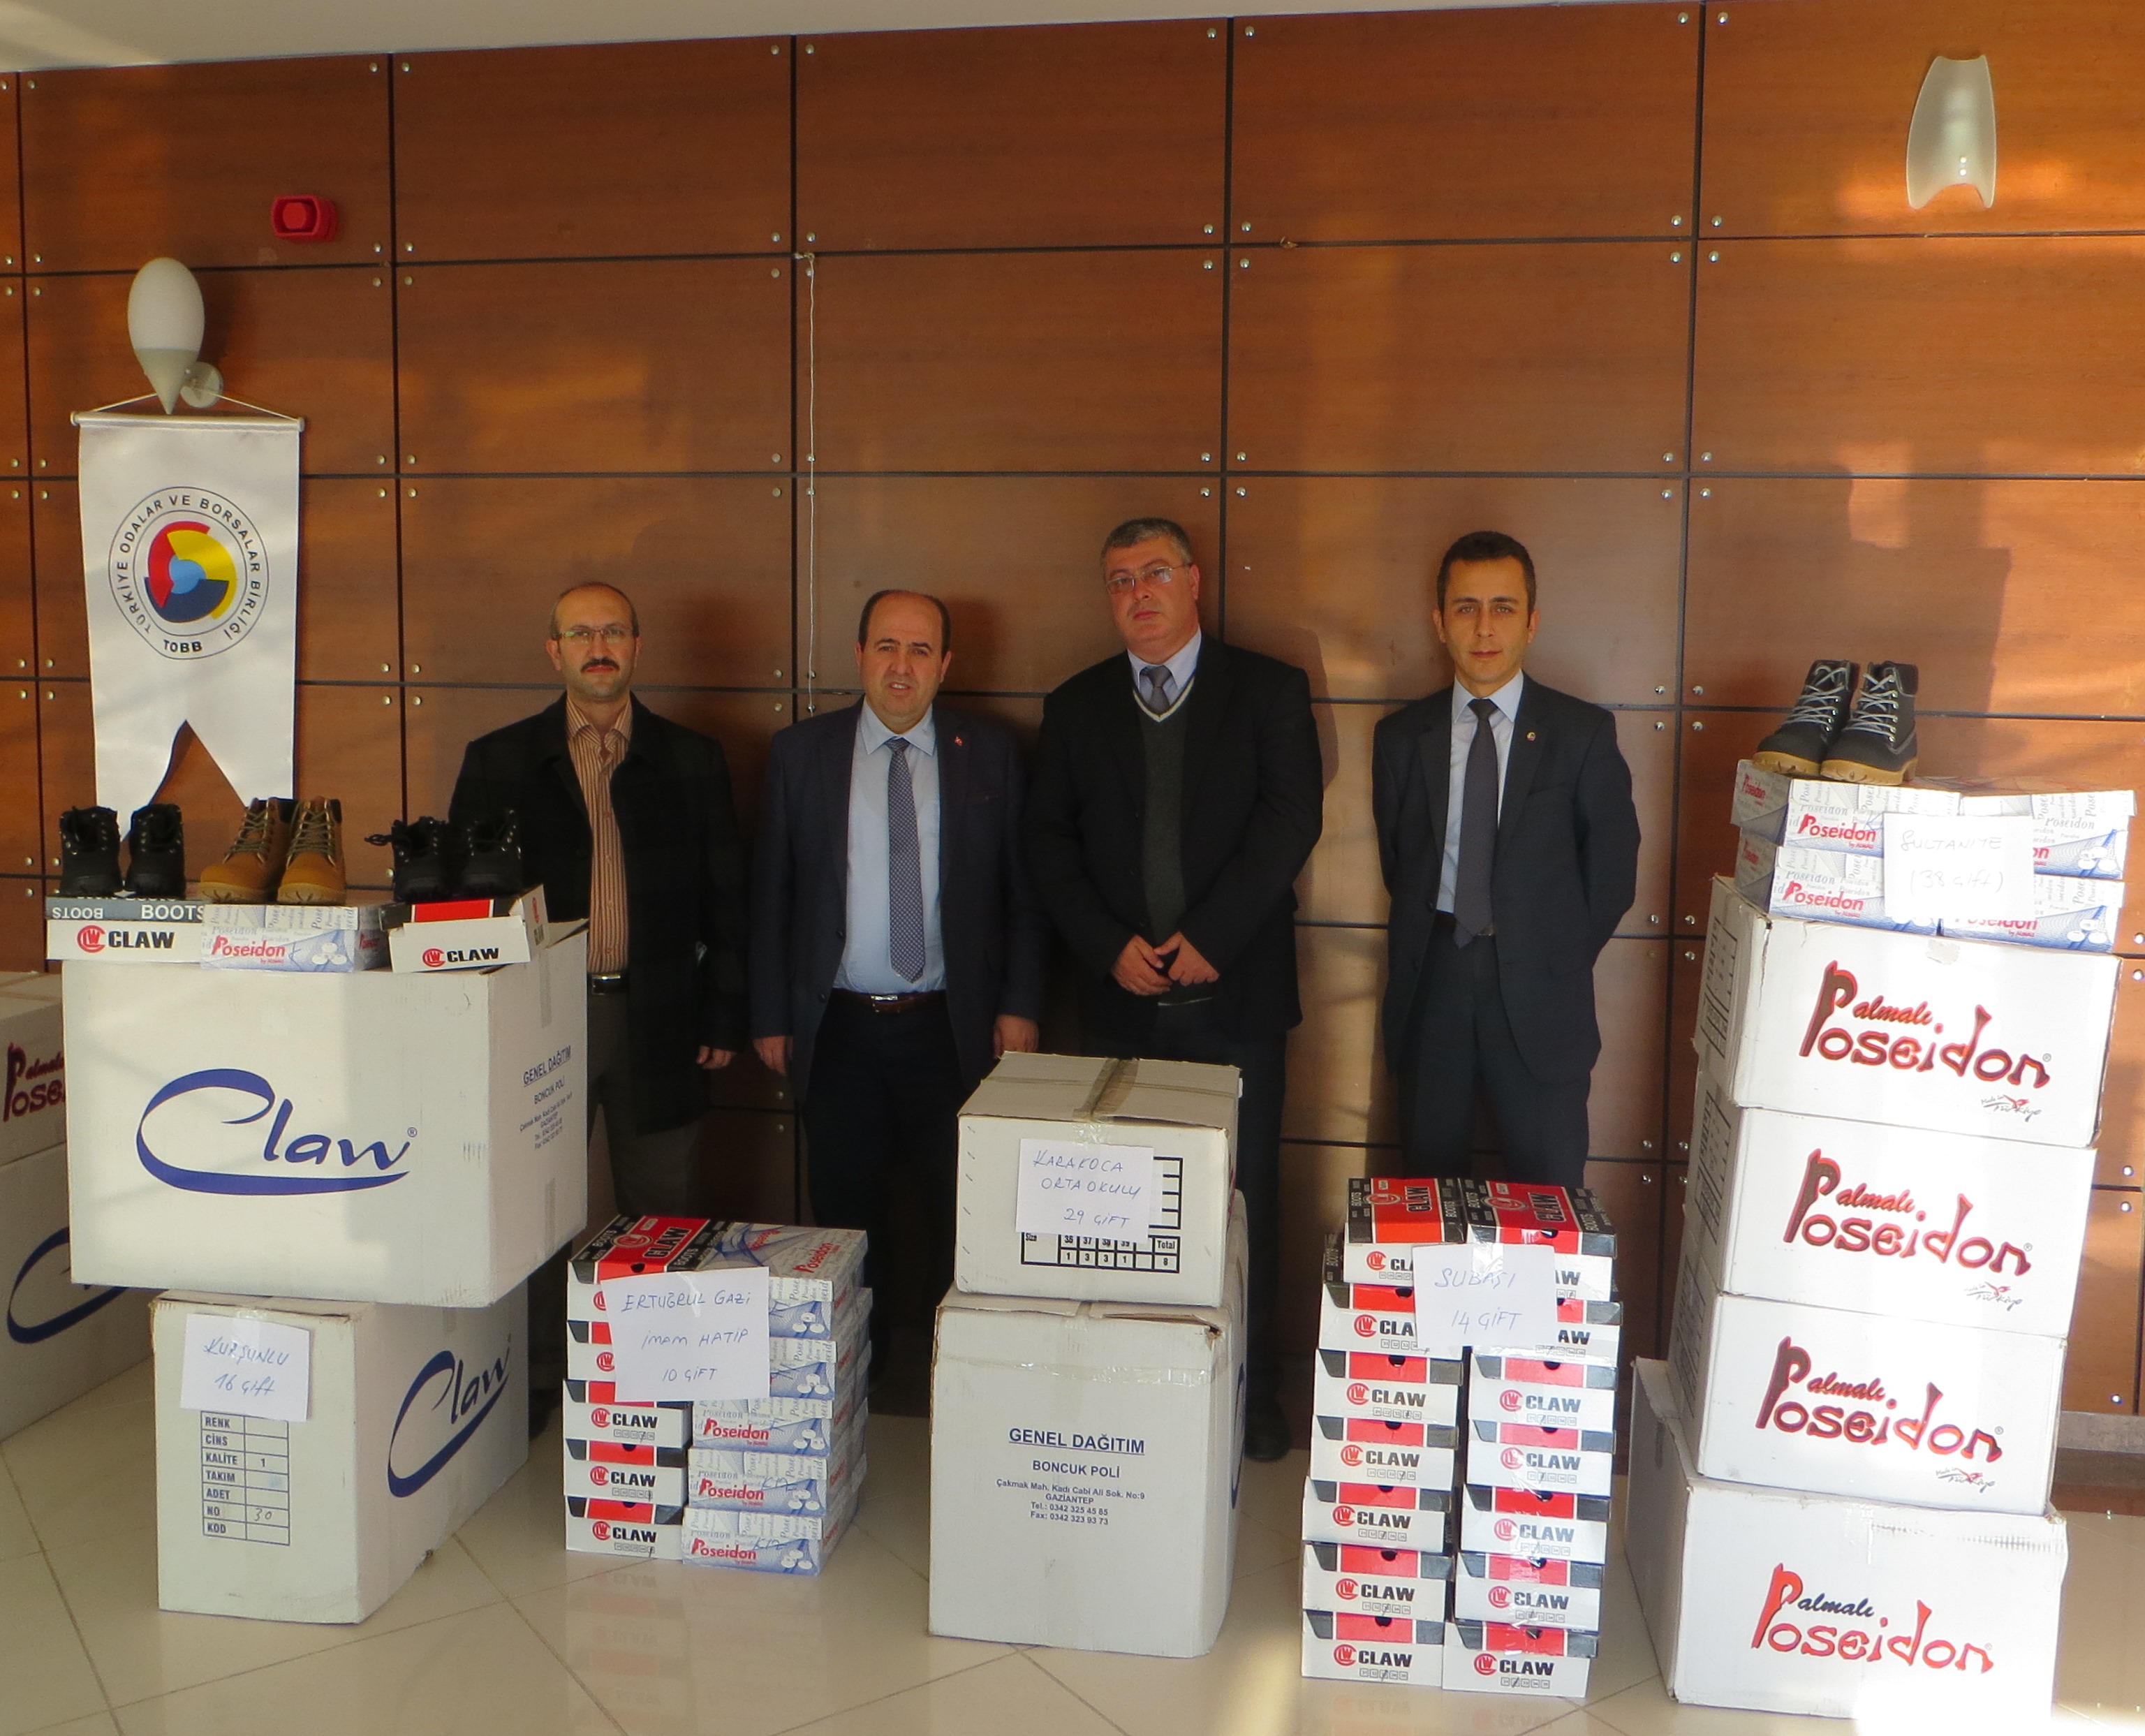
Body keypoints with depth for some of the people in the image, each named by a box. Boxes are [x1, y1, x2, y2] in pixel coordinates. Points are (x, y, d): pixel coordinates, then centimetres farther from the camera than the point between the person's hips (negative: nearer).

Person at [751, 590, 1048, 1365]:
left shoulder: (991, 754, 3)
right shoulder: (800, 751, 4)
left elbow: (1024, 890, 5)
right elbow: (771, 892, 6)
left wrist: (1020, 1005, -2)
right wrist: (770, 1015, 4)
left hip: (952, 1029, -1)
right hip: (839, 1028, 1)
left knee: (962, 1216, 3)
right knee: (846, 1218, 9)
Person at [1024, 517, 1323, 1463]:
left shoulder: (1269, 691, 3)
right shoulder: (1075, 706, 11)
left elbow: (1291, 818, -7)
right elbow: (1047, 842, 6)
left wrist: (1210, 937, -15)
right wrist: (1109, 947, -8)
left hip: (1237, 995, -2)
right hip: (1119, 997, 2)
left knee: (1242, 1198, 4)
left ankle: (1248, 1392, 17)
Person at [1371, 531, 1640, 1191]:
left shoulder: (1584, 732, 1)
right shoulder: (1401, 736, 7)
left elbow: (1613, 867, 4)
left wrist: (1559, 959, 2)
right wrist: (1430, 947, 6)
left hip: (1540, 1001, -2)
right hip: (1430, 986, 2)